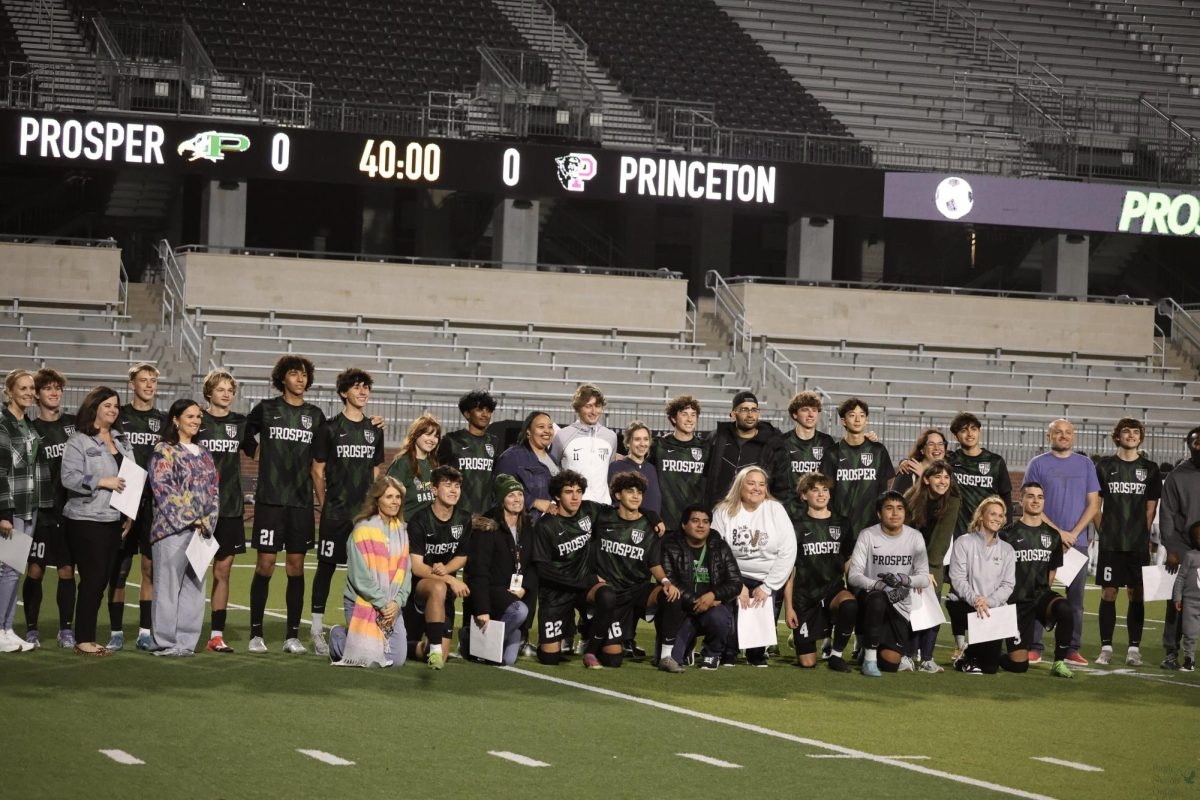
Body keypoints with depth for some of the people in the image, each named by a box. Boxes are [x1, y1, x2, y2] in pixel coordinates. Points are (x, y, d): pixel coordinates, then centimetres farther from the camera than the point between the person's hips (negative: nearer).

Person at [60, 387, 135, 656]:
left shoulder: (122, 442, 16)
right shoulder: (79, 441, -5)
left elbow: (131, 477, 18)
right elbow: (69, 477, -15)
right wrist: (102, 482, -19)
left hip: (114, 520, 7)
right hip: (86, 520, -7)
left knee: (103, 579, 7)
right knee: (92, 579, -8)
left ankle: (89, 636, 13)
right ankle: (83, 640, -2)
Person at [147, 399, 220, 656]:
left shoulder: (204, 455, 19)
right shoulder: (165, 451, -2)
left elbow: (214, 491, 14)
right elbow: (163, 488, -11)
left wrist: (206, 522, -2)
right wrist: (190, 520, -14)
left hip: (200, 530, 6)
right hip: (172, 528, -6)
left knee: (194, 587, 5)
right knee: (168, 585, -5)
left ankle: (186, 642, 9)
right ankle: (166, 642, -2)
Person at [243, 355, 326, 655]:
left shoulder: (315, 415, 9)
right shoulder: (266, 409, 2)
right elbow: (245, 437, 13)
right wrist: (258, 452, 2)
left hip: (302, 501, 2)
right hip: (269, 499, -2)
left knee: (296, 566, 3)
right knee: (265, 564, -4)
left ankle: (293, 635, 8)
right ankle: (256, 634, 2)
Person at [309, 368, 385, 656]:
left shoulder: (374, 431, 12)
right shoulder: (330, 428, 0)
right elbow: (318, 471, 2)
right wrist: (324, 506, -2)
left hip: (366, 513, 4)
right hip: (335, 513, -4)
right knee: (326, 566, 0)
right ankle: (317, 631, 4)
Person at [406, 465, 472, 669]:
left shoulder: (464, 520, 1)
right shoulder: (419, 521, -14)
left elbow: (462, 557, 9)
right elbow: (416, 567, -17)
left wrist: (444, 569, -14)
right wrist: (450, 580, -27)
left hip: (446, 594, 4)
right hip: (418, 586, -4)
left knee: (440, 658, -4)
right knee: (438, 588, -42)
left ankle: (426, 643, 31)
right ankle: (434, 647, -35)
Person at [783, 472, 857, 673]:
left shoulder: (841, 525, 9)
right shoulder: (798, 526, 2)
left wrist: (852, 588, -1)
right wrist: (789, 607, -3)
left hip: (833, 589, 1)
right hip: (805, 595, -1)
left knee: (849, 605, -37)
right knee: (807, 663, -7)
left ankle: (836, 655, -14)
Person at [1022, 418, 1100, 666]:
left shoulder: (1086, 464, 10)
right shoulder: (1037, 464, 3)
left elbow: (1093, 503, 7)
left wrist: (1074, 533, -7)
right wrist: (1058, 532, -9)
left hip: (1078, 541, 2)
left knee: (1075, 597, 2)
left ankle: (1072, 649, 5)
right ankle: (1034, 648, 1)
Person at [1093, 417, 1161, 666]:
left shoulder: (1150, 468, 8)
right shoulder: (1105, 466, 6)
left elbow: (1151, 507, 8)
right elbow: (1095, 503, 8)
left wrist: (1143, 534, -2)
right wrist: (1102, 531, -2)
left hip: (1139, 543, 1)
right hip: (1110, 542, -1)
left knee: (1136, 594, 1)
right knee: (1108, 592, -1)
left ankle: (1134, 648, 4)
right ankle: (1106, 647, 3)